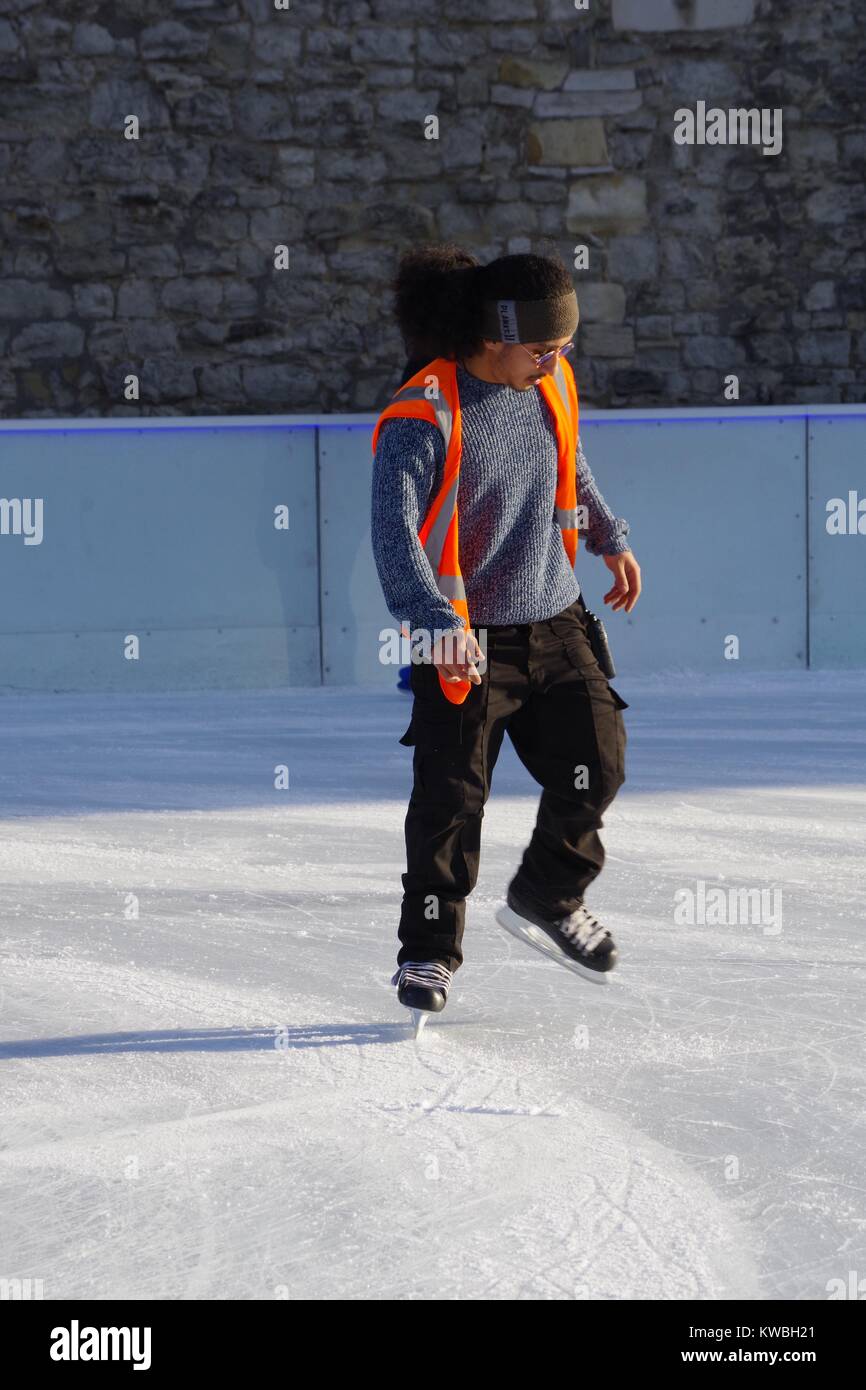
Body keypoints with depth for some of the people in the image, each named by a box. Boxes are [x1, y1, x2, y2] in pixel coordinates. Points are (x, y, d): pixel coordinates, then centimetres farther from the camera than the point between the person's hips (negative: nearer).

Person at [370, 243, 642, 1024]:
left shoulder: (552, 386, 0)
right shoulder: (422, 416, -21)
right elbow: (394, 528, -30)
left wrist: (609, 538, 29)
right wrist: (437, 621, -43)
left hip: (555, 622, 6)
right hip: (466, 641, -6)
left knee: (596, 767, 5)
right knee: (450, 798, -6)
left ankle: (547, 901, 30)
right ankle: (429, 951, 10)